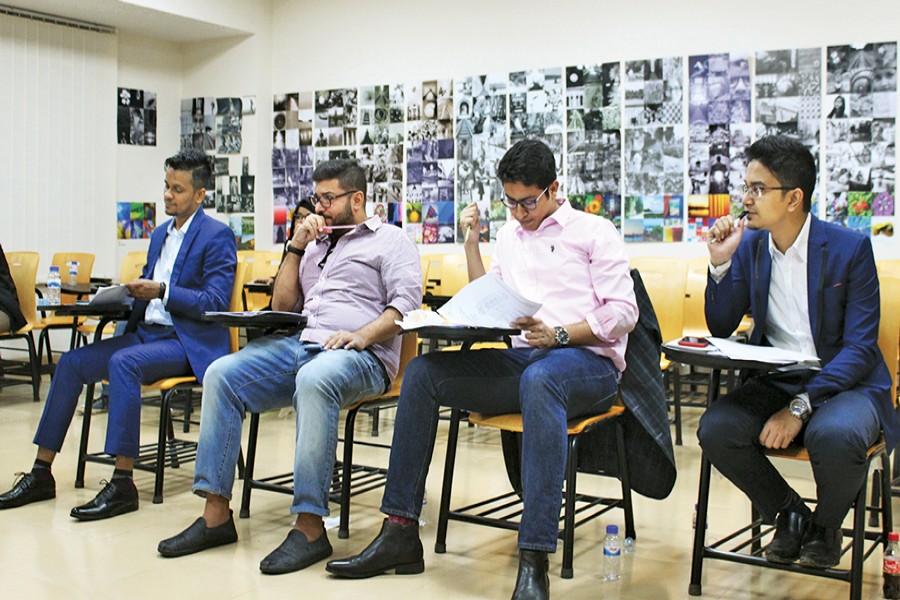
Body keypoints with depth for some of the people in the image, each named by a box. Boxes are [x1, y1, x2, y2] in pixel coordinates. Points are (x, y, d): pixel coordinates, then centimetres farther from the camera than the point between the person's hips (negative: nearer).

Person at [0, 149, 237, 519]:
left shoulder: (217, 236, -6)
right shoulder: (160, 234, 20)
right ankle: (41, 473, -1)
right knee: (71, 363, -6)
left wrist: (162, 292, -21)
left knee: (123, 362, -33)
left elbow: (215, 303, -15)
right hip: (147, 332, 8)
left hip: (187, 341, -8)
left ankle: (123, 484, -31)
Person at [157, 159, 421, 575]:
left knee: (313, 380, -40)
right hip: (296, 345, 7)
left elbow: (405, 303, -4)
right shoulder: (315, 243, 31)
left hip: (359, 355, -6)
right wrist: (296, 247, 17)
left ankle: (309, 527, -36)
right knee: (222, 374, -17)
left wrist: (361, 336, -20)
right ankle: (216, 515, -16)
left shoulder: (389, 240, 11)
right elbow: (282, 306, 26)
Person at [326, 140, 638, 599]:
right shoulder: (508, 234, 23)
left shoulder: (594, 231, 6)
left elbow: (624, 313, -4)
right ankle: (400, 532, -14)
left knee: (539, 379, -42)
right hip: (522, 359, 6)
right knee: (423, 372, -15)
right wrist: (472, 241, 13)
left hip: (587, 360, -5)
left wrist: (557, 335, -18)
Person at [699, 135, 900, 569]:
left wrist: (800, 407, -25)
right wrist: (720, 263, -11)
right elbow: (721, 329, 5)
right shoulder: (749, 246, 3)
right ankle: (789, 514, 4)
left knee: (834, 435, -37)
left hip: (844, 383, -4)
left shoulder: (850, 248, -10)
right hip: (775, 383, 4)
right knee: (715, 430, -25)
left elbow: (859, 348, -14)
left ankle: (826, 527, -1)